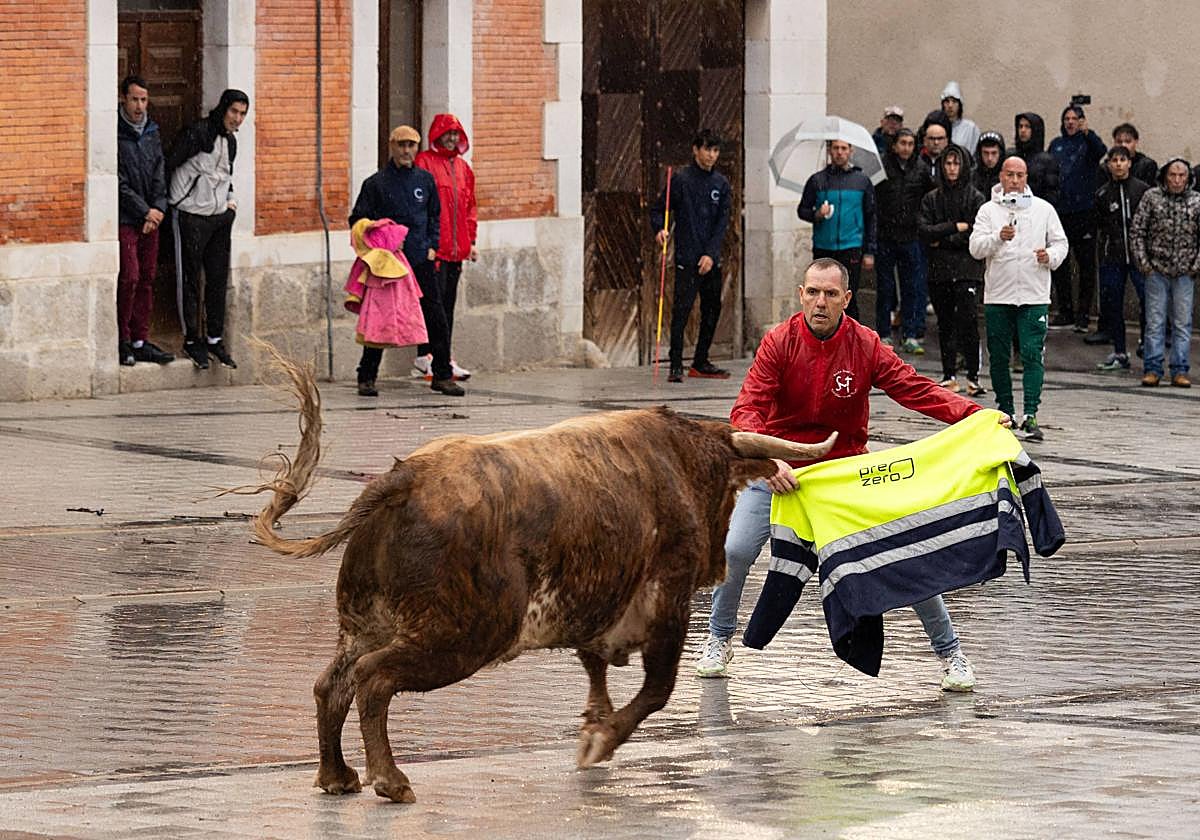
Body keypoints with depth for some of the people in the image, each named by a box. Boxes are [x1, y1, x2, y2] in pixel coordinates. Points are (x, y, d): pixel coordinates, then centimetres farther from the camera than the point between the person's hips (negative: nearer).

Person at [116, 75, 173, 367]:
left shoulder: (152, 133, 12)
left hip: (150, 219, 6)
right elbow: (118, 183, -12)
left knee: (147, 279, 6)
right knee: (129, 277, -11)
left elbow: (159, 175, 10)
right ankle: (121, 340, -2)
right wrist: (145, 211, -12)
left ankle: (140, 341, 10)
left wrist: (158, 208, -5)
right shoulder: (114, 135, -9)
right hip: (124, 219, -6)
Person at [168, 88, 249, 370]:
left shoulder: (230, 141, 12)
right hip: (191, 216, -8)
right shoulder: (198, 134, -14)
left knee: (219, 279, 8)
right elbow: (170, 165, -14)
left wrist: (230, 199, 14)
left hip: (220, 217, 8)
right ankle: (192, 339, 7)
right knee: (190, 280, 0)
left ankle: (215, 338, 15)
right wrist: (171, 199, -13)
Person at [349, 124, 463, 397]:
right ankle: (366, 377, 9)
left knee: (436, 318, -1)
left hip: (422, 261, 3)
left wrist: (432, 246, 8)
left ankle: (442, 375, 7)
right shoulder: (376, 184, -1)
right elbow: (358, 221, 2)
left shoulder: (425, 180, 10)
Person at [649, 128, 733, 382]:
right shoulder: (681, 179, -2)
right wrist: (659, 229, -21)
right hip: (687, 257, -5)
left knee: (712, 310, 9)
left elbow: (722, 222, 5)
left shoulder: (721, 183, 9)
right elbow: (658, 209, 0)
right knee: (682, 309, -12)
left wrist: (711, 254, -7)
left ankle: (700, 362, 21)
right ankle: (676, 366, -11)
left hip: (711, 260, 5)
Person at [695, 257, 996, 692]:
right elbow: (747, 410, -22)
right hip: (779, 467, 0)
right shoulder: (779, 343, -15)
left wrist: (974, 414, -33)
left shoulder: (866, 346, -11)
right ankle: (720, 639, 14)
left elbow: (916, 389, -18)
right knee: (735, 550, -13)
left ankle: (949, 651, 10)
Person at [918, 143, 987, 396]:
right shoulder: (931, 199, 11)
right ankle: (949, 377, 13)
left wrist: (942, 240, -6)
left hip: (967, 270, -4)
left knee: (968, 322, -12)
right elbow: (925, 232, -1)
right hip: (939, 271, 4)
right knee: (945, 325, 8)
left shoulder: (975, 197, 1)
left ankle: (973, 377, -10)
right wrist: (956, 227, -9)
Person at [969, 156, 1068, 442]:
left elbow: (1060, 242, 12)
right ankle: (1005, 411, 21)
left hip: (1034, 294, -1)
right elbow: (975, 248, -5)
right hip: (997, 294, 1)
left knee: (1032, 355, -10)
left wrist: (1051, 256, -10)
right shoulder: (989, 210, 4)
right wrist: (998, 238, -23)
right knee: (998, 357, 8)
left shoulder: (1043, 209, 7)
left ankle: (1031, 415, -15)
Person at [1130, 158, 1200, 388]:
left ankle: (1179, 371, 7)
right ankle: (1152, 369, 5)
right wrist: (1143, 263, -3)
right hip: (1157, 271, -1)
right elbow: (1137, 232, 3)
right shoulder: (1151, 197, 1)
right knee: (1155, 322, 0)